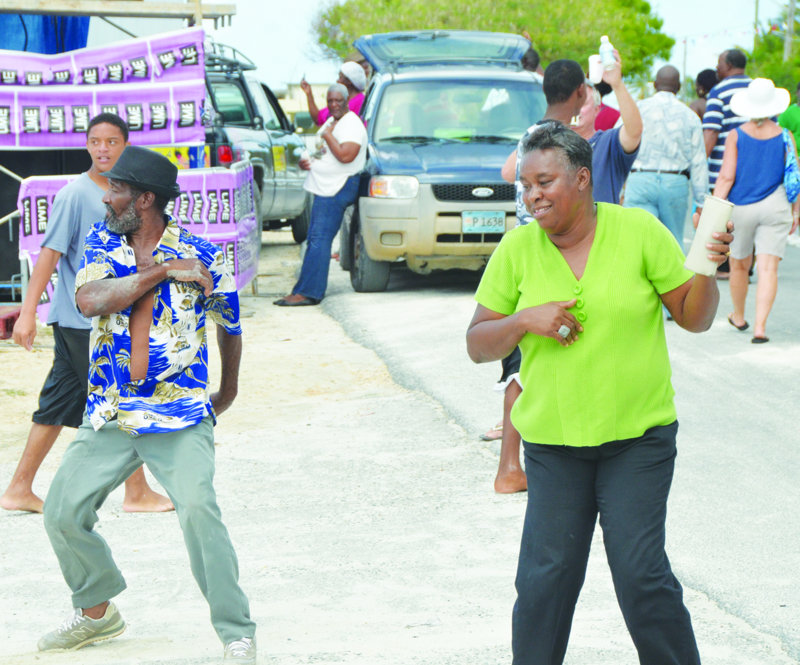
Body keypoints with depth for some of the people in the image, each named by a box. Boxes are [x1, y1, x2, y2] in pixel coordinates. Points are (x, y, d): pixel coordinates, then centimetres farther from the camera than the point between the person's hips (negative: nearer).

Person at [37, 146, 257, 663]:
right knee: (63, 513, 3)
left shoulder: (202, 256, -3)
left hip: (181, 420, -4)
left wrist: (227, 391, 25)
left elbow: (229, 325, 13)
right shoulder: (102, 243, 6)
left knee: (198, 510, -24)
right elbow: (90, 300, -14)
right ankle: (97, 612, 28)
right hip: (108, 418, 5)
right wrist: (162, 271, -19)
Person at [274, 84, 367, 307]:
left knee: (319, 240, -14)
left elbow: (346, 156, -27)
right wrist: (306, 162, 11)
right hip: (324, 188, 11)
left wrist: (328, 136, -15)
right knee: (316, 240, 9)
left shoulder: (351, 125, -12)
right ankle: (311, 290, 11)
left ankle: (307, 293, -16)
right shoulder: (332, 123, 21)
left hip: (337, 189, -11)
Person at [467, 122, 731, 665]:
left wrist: (708, 269, -16)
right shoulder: (517, 248, 2)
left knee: (641, 574, -6)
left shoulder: (640, 230, -3)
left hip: (638, 437, -2)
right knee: (544, 580, 0)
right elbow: (478, 344, 5)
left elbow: (695, 318, 2)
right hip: (553, 441, 2)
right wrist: (525, 320, -13)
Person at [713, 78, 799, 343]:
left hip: (740, 208, 1)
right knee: (768, 269, -5)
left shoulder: (736, 136, -5)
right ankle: (760, 327, -17)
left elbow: (726, 177, -10)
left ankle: (738, 317, 36)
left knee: (740, 265, 19)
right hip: (775, 207, 0)